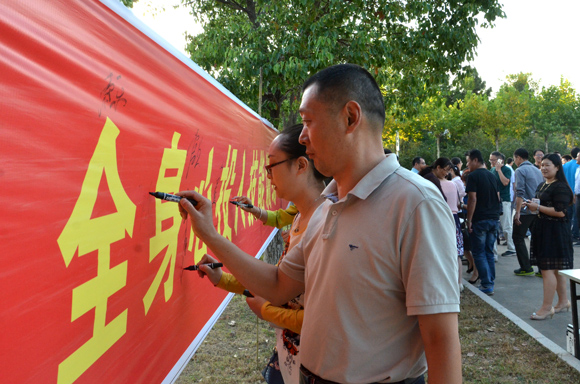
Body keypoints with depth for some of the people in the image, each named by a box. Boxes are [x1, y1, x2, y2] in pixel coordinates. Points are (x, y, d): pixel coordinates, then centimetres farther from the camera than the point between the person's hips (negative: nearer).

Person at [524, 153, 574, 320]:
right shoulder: (542, 186, 15)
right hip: (542, 229, 10)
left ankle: (546, 308, -3)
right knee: (556, 269, 16)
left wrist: (538, 207, -18)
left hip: (555, 231, -10)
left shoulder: (560, 187, -14)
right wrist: (532, 206, 6)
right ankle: (563, 301, 27)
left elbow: (560, 212, -22)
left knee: (547, 269, -9)